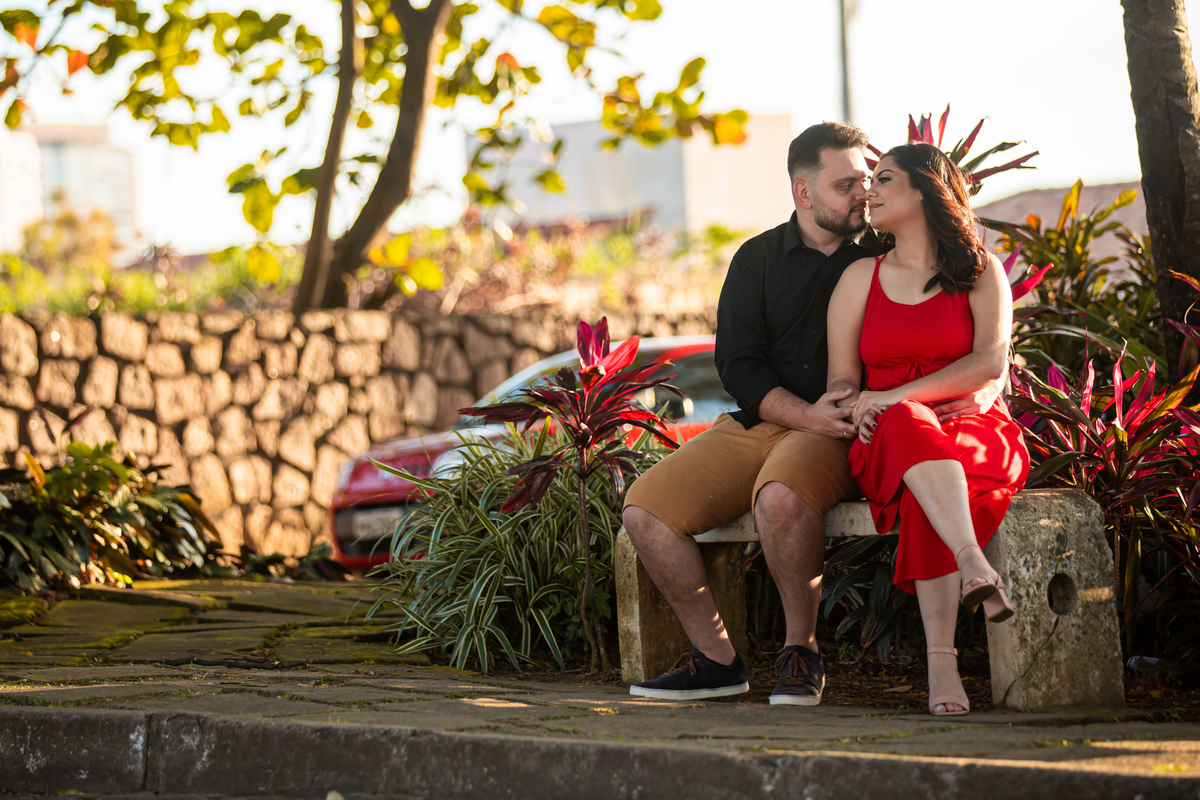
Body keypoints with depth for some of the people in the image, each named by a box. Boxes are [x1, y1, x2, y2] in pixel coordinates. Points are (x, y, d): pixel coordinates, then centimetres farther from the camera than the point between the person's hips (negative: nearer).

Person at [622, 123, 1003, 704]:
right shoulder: (757, 260, 12)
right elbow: (738, 365, 1)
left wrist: (985, 388, -17)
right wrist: (807, 414, -17)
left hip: (838, 437, -4)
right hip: (755, 422, 4)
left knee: (782, 497, -38)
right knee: (644, 509, -16)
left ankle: (801, 651, -19)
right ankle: (716, 660, -4)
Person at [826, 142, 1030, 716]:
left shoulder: (980, 272, 8)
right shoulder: (860, 279, 17)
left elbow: (991, 363, -7)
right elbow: (841, 382, 11)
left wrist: (896, 397, -17)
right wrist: (856, 408, -15)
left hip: (975, 434, -1)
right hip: (883, 446, 1)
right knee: (909, 428, -38)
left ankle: (941, 663, -50)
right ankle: (975, 566, -61)